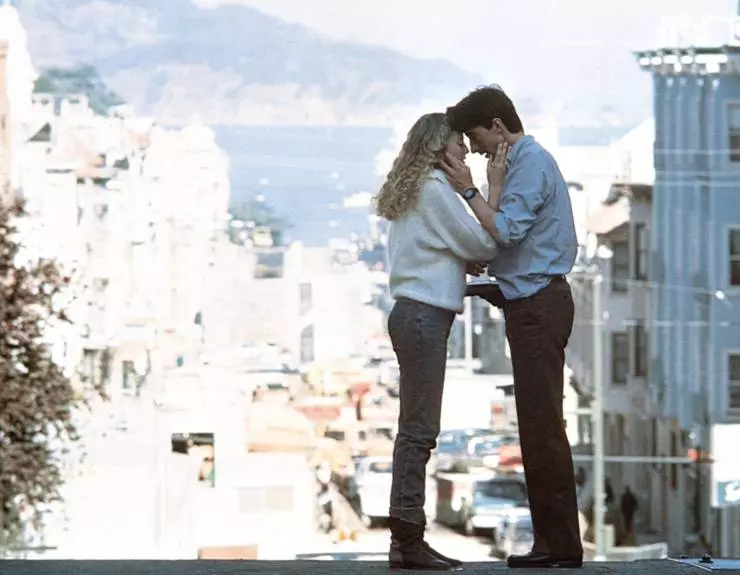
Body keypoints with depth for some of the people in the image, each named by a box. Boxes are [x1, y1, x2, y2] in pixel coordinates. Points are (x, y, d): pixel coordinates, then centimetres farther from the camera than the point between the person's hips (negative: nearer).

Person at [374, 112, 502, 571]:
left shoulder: (410, 190, 19)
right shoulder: (435, 188, -10)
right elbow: (482, 245, -8)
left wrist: (468, 264, 8)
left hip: (412, 311, 10)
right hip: (425, 314, -10)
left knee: (416, 428, 9)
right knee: (420, 428, -9)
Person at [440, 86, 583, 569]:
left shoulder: (532, 163, -12)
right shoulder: (525, 162, 18)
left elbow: (506, 230, -20)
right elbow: (504, 226, 17)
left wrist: (469, 190, -13)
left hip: (538, 305, -11)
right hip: (532, 303, 11)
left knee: (542, 425, -10)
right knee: (538, 425, 10)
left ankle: (561, 544, -10)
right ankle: (552, 541, 11)